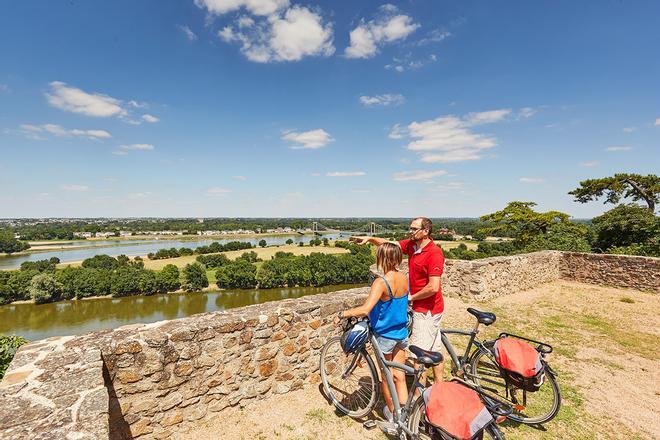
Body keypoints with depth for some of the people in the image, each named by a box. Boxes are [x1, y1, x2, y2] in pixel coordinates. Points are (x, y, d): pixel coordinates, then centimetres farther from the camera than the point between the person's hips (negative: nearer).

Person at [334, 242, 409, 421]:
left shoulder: (381, 282, -27)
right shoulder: (404, 277, -6)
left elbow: (365, 309, -38)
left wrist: (342, 314, -26)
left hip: (385, 335, -5)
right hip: (402, 333, 5)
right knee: (399, 376, 18)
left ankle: (392, 412, 37)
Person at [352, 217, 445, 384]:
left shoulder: (434, 253, -22)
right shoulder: (411, 245, 2)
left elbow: (433, 287, -26)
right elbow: (389, 243, 5)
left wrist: (411, 297, -14)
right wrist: (369, 238, -10)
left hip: (427, 309, -9)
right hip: (422, 307, 9)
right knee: (434, 349, 20)